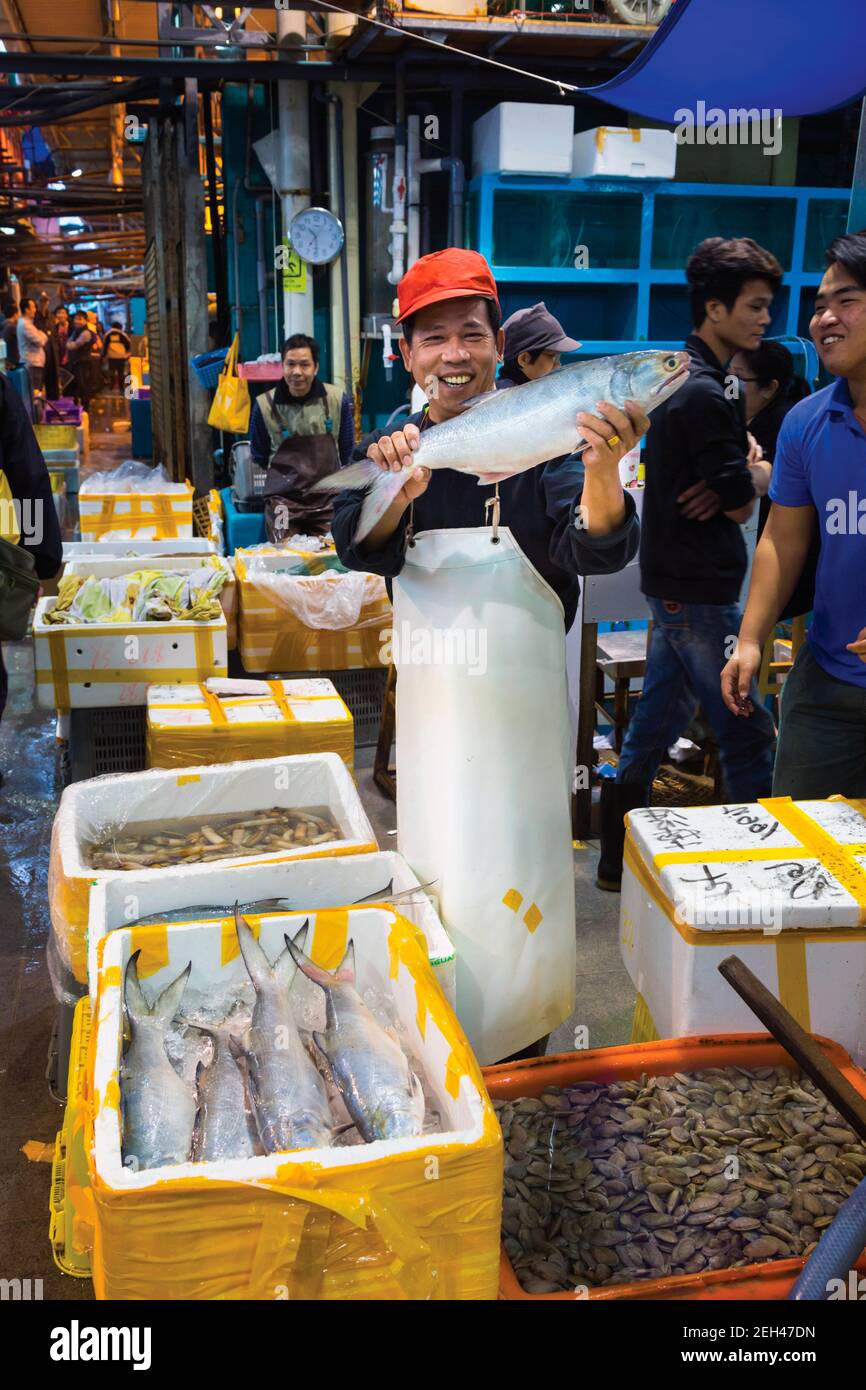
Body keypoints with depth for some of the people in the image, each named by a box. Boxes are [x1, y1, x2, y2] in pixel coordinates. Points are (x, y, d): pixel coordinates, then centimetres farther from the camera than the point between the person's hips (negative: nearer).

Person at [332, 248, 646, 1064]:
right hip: (428, 694, 4)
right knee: (436, 872, 16)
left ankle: (524, 1045, 28)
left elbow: (597, 552, -22)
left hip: (520, 696, -4)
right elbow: (360, 552, -14)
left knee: (516, 877, 6)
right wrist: (400, 490, -35)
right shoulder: (393, 446, 1)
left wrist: (602, 469, -42)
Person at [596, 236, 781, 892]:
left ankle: (619, 859, 24)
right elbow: (742, 503, -17)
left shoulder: (681, 375, 14)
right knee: (749, 735, -3)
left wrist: (744, 462, -3)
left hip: (674, 584, 10)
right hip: (699, 592, -10)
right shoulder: (705, 392, -18)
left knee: (659, 720, 15)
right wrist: (761, 474, 5)